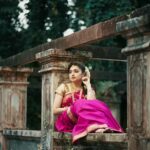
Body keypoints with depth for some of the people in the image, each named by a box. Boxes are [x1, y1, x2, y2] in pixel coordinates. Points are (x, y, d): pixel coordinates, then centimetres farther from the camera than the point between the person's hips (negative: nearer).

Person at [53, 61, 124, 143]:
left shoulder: (88, 90, 16)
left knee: (96, 107, -28)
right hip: (65, 123, -2)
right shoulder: (63, 87, 11)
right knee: (80, 104, -32)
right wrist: (74, 108, -9)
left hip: (81, 122, 2)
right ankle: (96, 126, -54)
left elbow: (92, 104, -8)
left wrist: (88, 85, 2)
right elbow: (55, 110, 3)